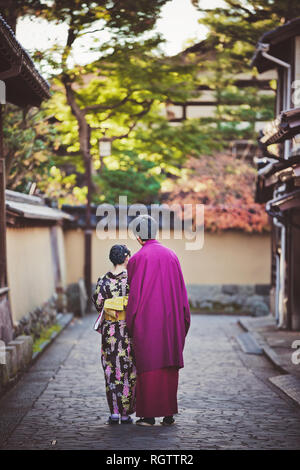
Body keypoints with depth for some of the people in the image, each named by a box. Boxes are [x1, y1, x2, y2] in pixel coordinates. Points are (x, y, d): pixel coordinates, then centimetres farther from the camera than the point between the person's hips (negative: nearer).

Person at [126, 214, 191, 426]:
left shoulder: (138, 258, -8)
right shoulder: (171, 255, 6)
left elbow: (134, 292, -6)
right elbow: (181, 290, 7)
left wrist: (130, 323, 3)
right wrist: (183, 321, 13)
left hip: (146, 321, -4)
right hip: (170, 319, 4)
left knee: (148, 365, 2)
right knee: (169, 365, 9)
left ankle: (149, 414, 3)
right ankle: (169, 413, 10)